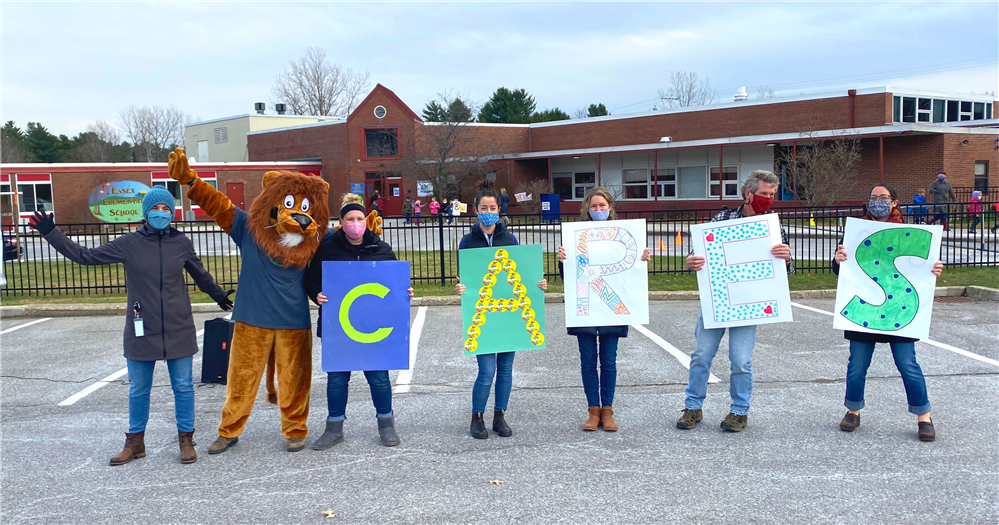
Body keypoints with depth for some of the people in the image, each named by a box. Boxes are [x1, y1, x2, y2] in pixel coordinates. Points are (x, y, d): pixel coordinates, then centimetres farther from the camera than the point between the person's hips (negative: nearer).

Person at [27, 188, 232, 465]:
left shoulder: (181, 243, 0)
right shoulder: (129, 244, -3)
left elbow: (200, 274, 16)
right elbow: (85, 256, 1)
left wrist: (219, 295, 30)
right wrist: (51, 233, -5)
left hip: (178, 331, 0)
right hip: (141, 331, 0)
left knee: (183, 387, 7)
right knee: (138, 390, 11)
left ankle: (186, 440, 21)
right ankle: (135, 442, 28)